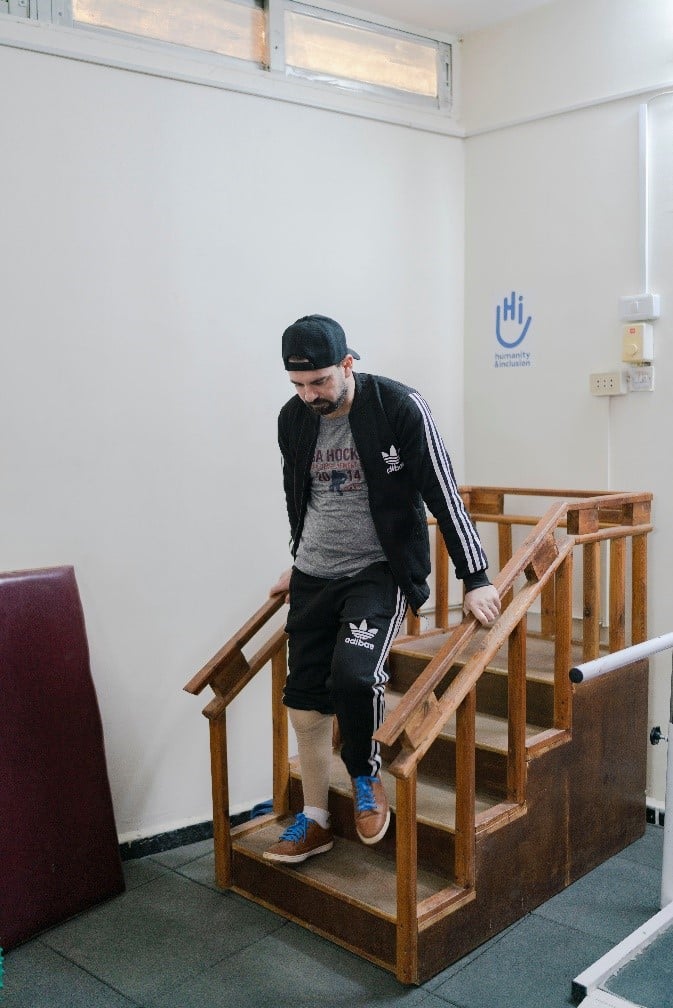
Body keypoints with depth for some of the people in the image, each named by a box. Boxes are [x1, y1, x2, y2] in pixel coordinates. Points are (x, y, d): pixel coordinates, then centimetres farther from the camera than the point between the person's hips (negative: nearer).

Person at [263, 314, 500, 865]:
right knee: (304, 702, 6)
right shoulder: (292, 420, 1)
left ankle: (367, 775, 5)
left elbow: (443, 493, -13)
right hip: (313, 575, 5)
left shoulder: (400, 407, -15)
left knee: (353, 674, -27)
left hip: (380, 571, -5)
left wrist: (476, 578, -15)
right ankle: (315, 820, 26)